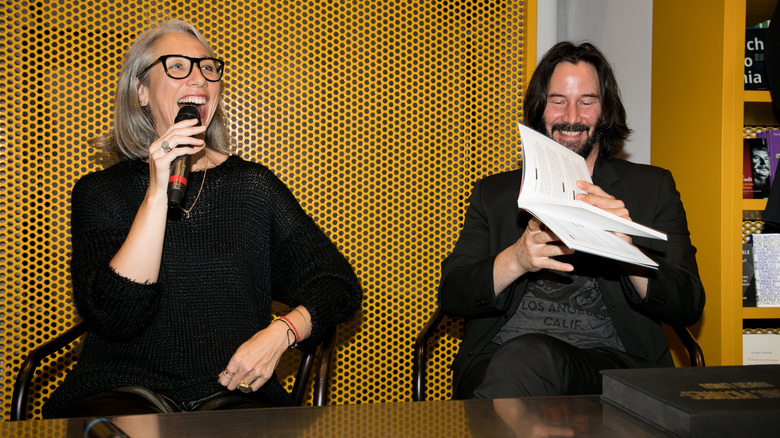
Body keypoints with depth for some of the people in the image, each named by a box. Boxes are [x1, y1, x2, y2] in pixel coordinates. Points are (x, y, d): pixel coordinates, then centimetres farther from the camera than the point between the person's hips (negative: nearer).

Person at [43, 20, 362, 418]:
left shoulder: (253, 186, 10)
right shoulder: (99, 192, 6)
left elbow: (340, 285, 8)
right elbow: (114, 317, -9)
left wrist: (280, 333, -11)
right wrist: (157, 192, -14)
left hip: (233, 392, 1)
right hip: (125, 388, -1)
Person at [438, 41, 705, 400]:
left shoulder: (653, 189, 15)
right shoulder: (493, 192, 18)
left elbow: (689, 306, 4)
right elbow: (450, 296, 6)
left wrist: (627, 247, -16)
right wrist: (515, 260, -16)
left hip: (608, 361, -1)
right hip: (499, 356, 1)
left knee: (530, 357, -34)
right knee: (525, 358, -36)